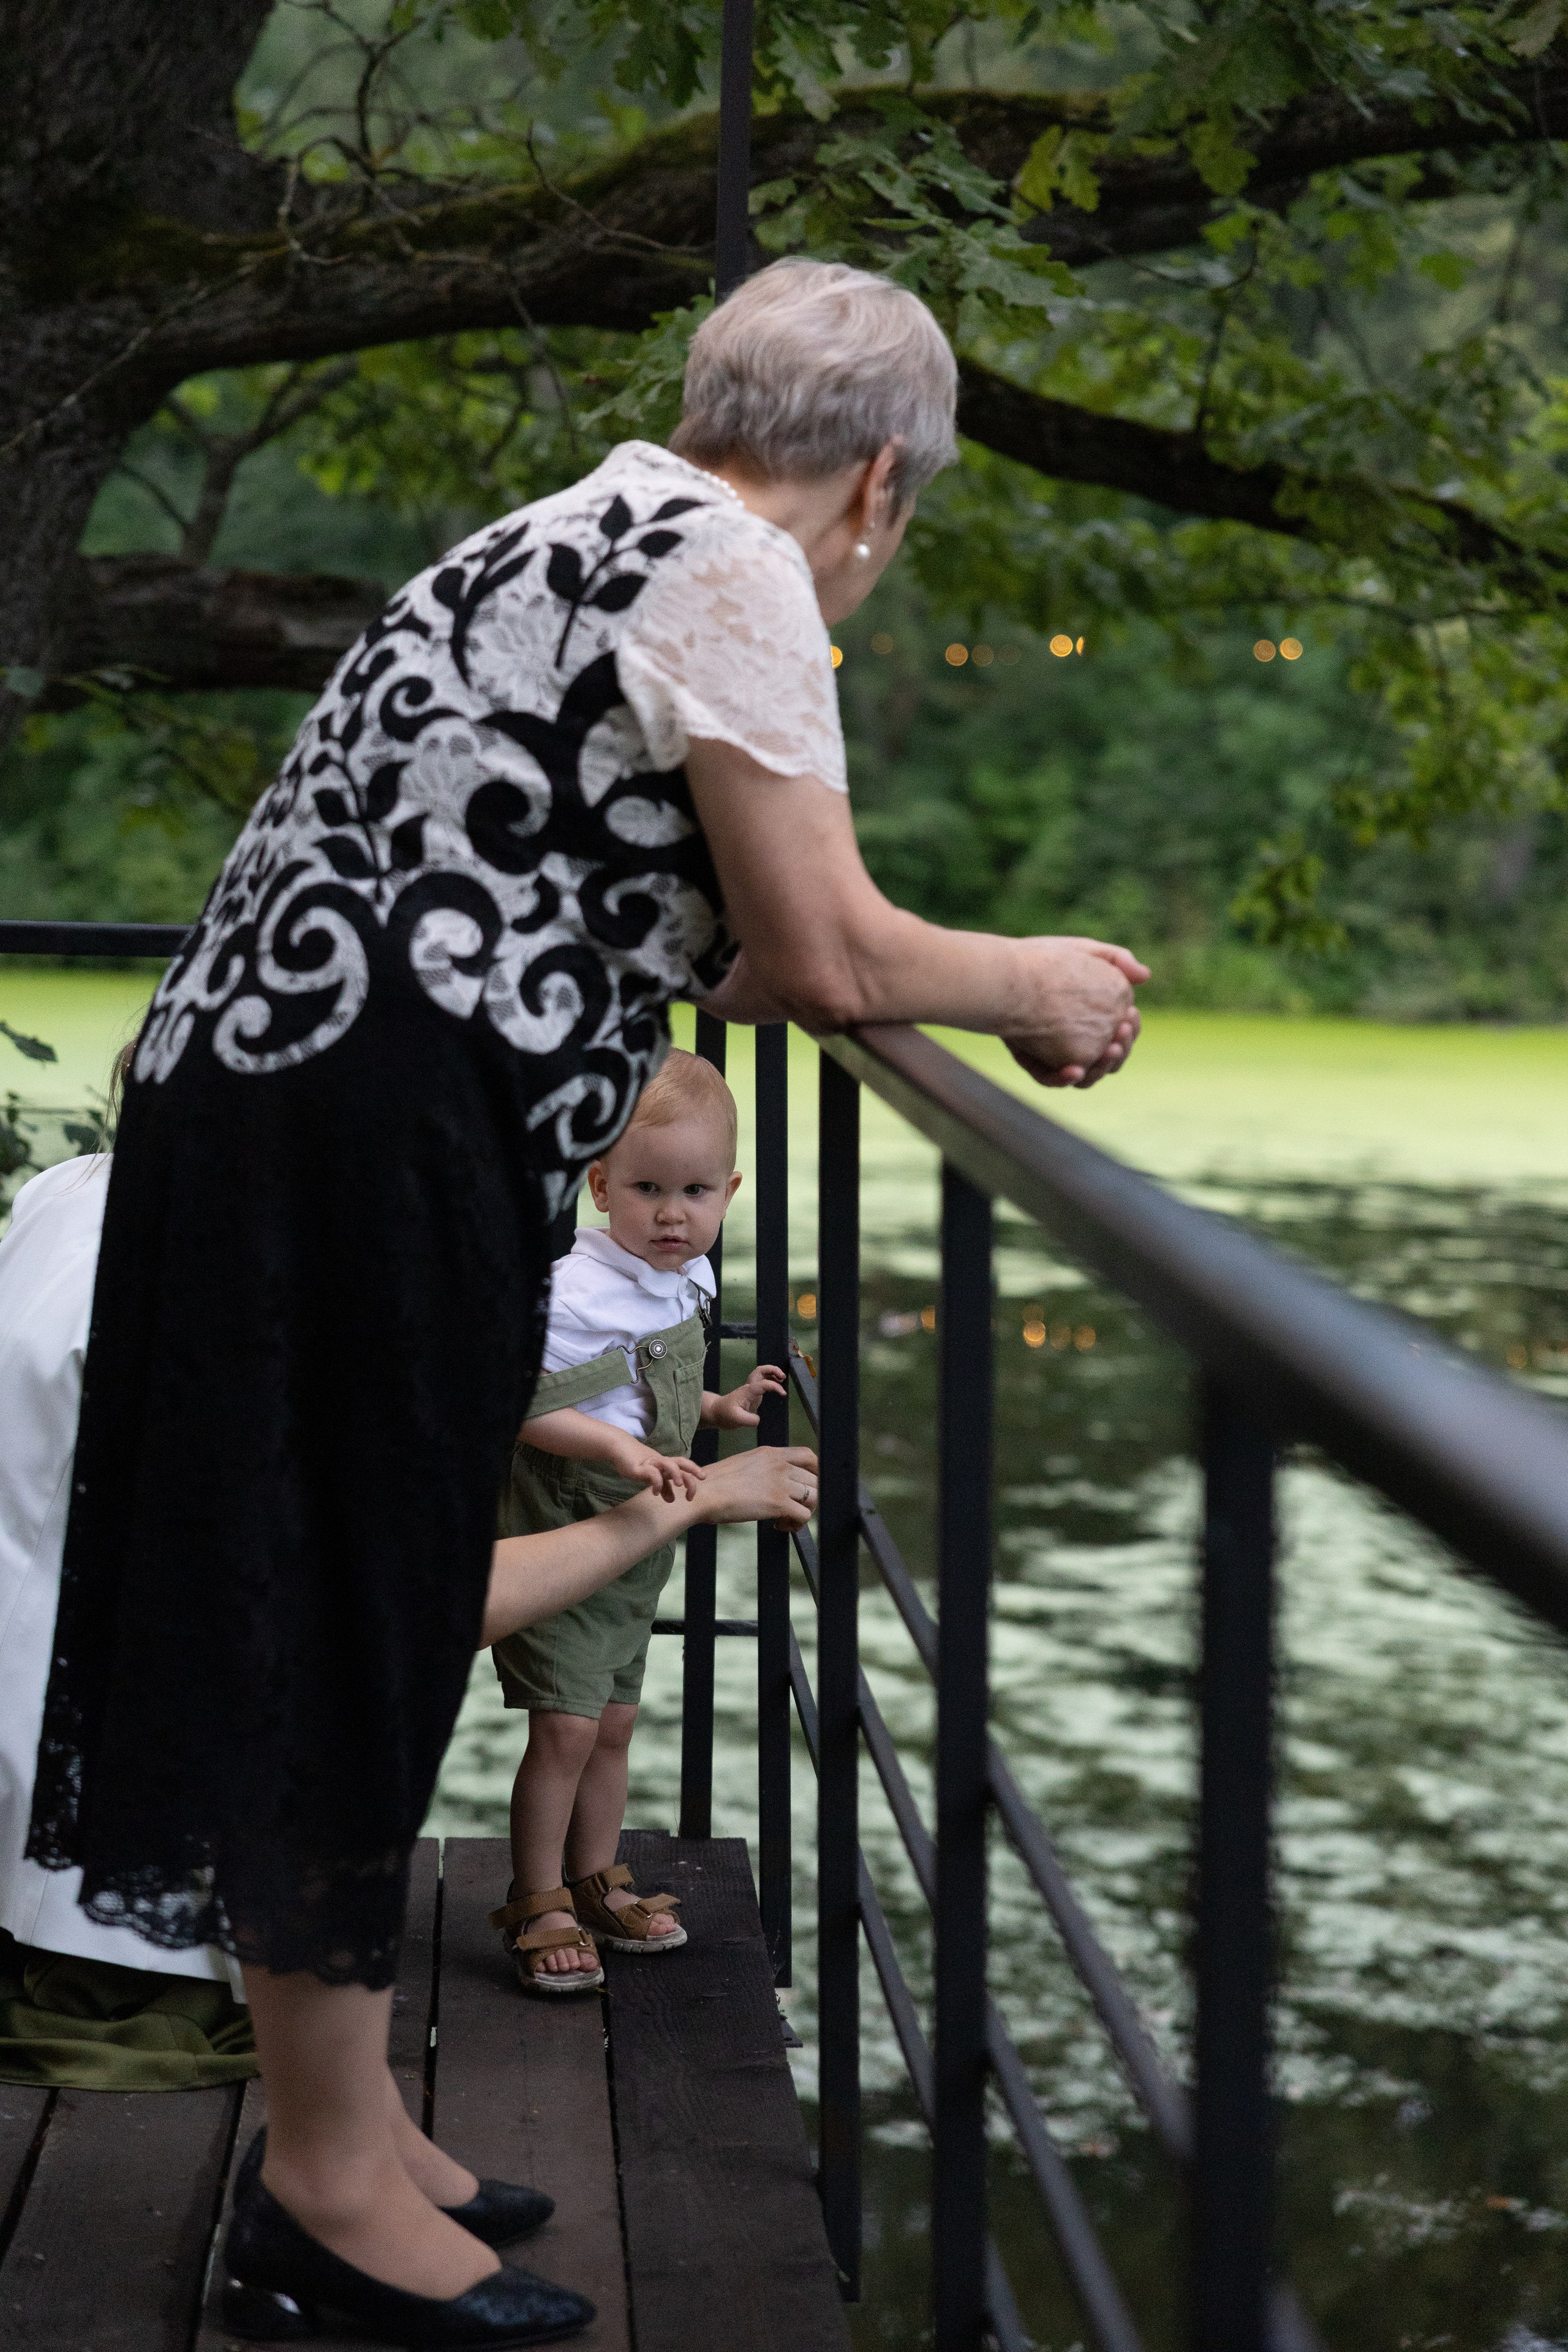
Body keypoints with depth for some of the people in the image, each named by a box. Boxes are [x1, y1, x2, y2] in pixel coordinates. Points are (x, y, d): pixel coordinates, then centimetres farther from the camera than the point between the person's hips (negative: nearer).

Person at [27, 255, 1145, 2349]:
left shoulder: (598, 536, 22)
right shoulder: (732, 566, -8)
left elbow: (700, 939, 24)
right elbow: (824, 954, -13)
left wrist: (992, 986, 28)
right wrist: (1031, 982, 5)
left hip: (253, 1098, 10)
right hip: (368, 1142, -10)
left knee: (332, 1639, 15)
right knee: (351, 1644, -1)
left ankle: (335, 2139, 27)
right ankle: (331, 2183, 12)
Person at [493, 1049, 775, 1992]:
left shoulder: (685, 1280, 4)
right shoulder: (576, 1289, -24)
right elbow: (524, 1403, -27)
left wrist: (720, 1409, 8)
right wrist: (621, 1449, -34)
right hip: (559, 1545, -8)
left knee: (614, 1723, 17)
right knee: (567, 1726, -6)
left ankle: (596, 1883, 31)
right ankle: (538, 1905, 9)